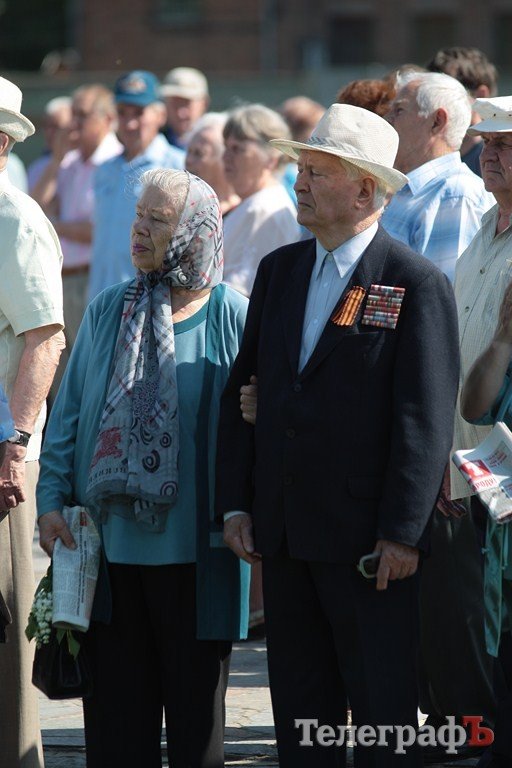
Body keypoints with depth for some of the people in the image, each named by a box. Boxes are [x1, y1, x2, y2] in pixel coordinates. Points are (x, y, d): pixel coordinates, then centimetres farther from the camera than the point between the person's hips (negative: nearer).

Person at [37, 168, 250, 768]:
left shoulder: (232, 318, -3)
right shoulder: (107, 313, 9)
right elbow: (68, 415, 10)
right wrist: (52, 499, 1)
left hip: (195, 553, -3)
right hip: (110, 544, 3)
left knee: (194, 705, 7)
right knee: (116, 709, 7)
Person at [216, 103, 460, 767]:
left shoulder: (417, 284, -8)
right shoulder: (279, 270, 11)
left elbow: (426, 418, -12)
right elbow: (241, 389, 13)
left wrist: (402, 533, -15)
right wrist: (235, 503, 5)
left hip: (367, 540, -6)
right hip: (282, 534, 6)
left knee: (384, 709, -1)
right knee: (299, 706, 11)